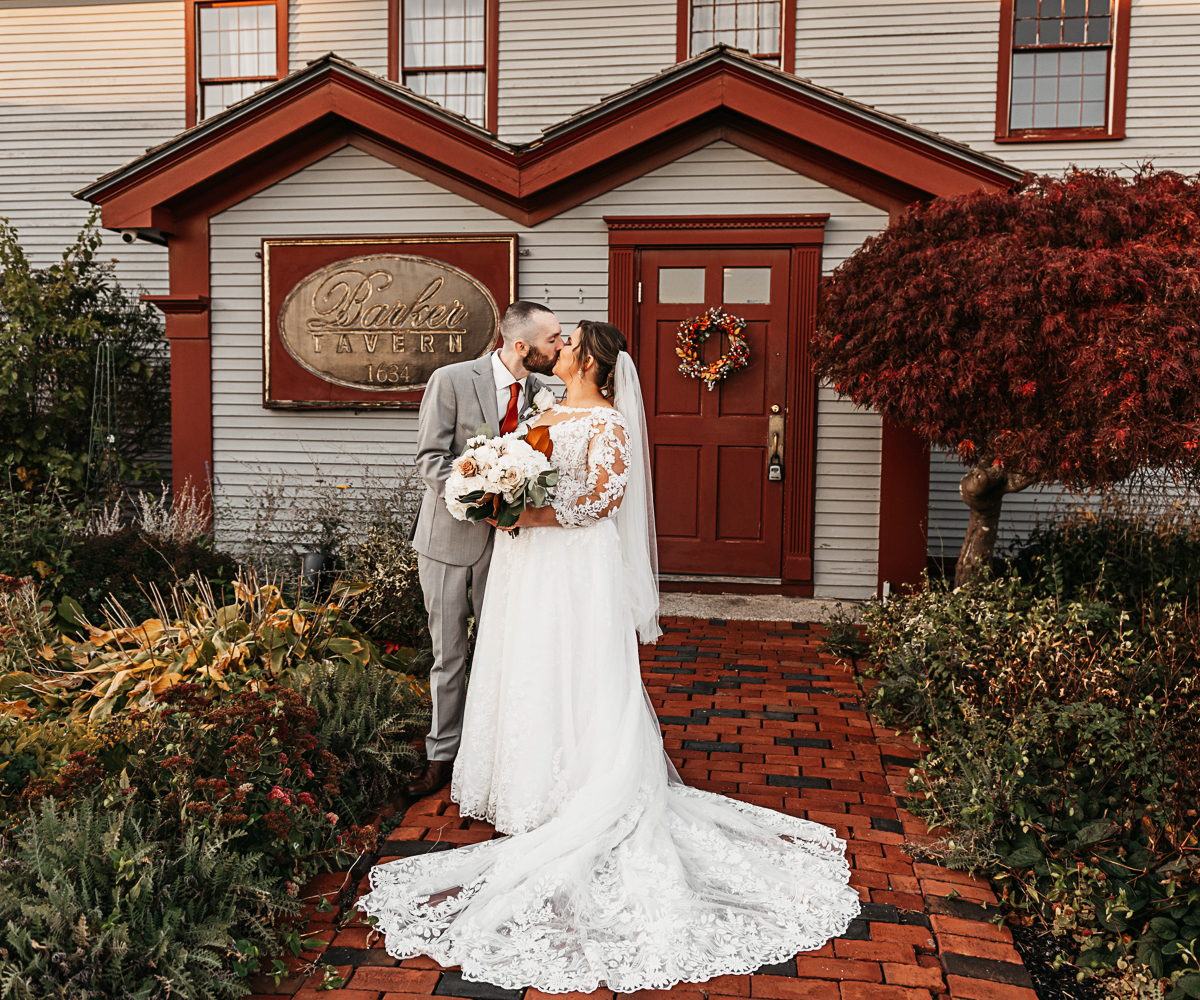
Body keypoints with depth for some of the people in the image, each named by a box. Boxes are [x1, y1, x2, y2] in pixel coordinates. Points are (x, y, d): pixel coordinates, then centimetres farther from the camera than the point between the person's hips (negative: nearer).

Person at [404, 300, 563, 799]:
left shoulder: (541, 392, 0)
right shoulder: (450, 381, -12)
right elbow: (430, 459, -14)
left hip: (507, 536, 3)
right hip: (450, 534, -3)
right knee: (448, 652, 8)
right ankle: (443, 753, 24)